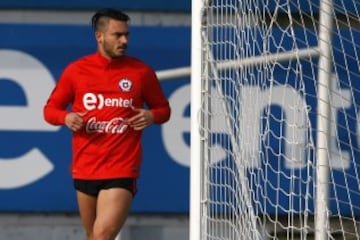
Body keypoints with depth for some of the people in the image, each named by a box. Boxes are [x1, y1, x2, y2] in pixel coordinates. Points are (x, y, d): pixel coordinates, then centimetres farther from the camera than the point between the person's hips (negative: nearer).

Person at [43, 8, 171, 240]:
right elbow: (50, 109, 12)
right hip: (85, 169, 3)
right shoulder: (76, 70, 4)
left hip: (122, 171, -3)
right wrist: (66, 118, -10)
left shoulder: (142, 72, 1)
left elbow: (163, 108, 13)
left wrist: (151, 116, -10)